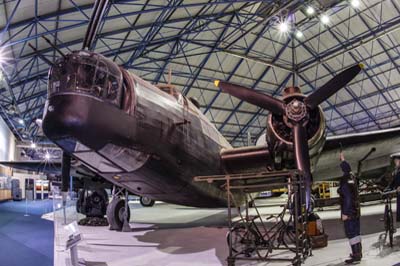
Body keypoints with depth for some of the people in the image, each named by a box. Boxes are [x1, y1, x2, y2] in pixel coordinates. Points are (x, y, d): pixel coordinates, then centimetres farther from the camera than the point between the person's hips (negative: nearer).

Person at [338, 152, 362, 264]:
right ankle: (358, 252, 28)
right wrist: (343, 159, 39)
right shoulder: (352, 178, 4)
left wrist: (345, 213, -20)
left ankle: (356, 256, -3)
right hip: (356, 209, 9)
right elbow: (347, 169, 27)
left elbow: (347, 198, -22)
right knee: (356, 231, 17)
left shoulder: (345, 182, -19)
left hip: (348, 211, -9)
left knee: (350, 233, -5)